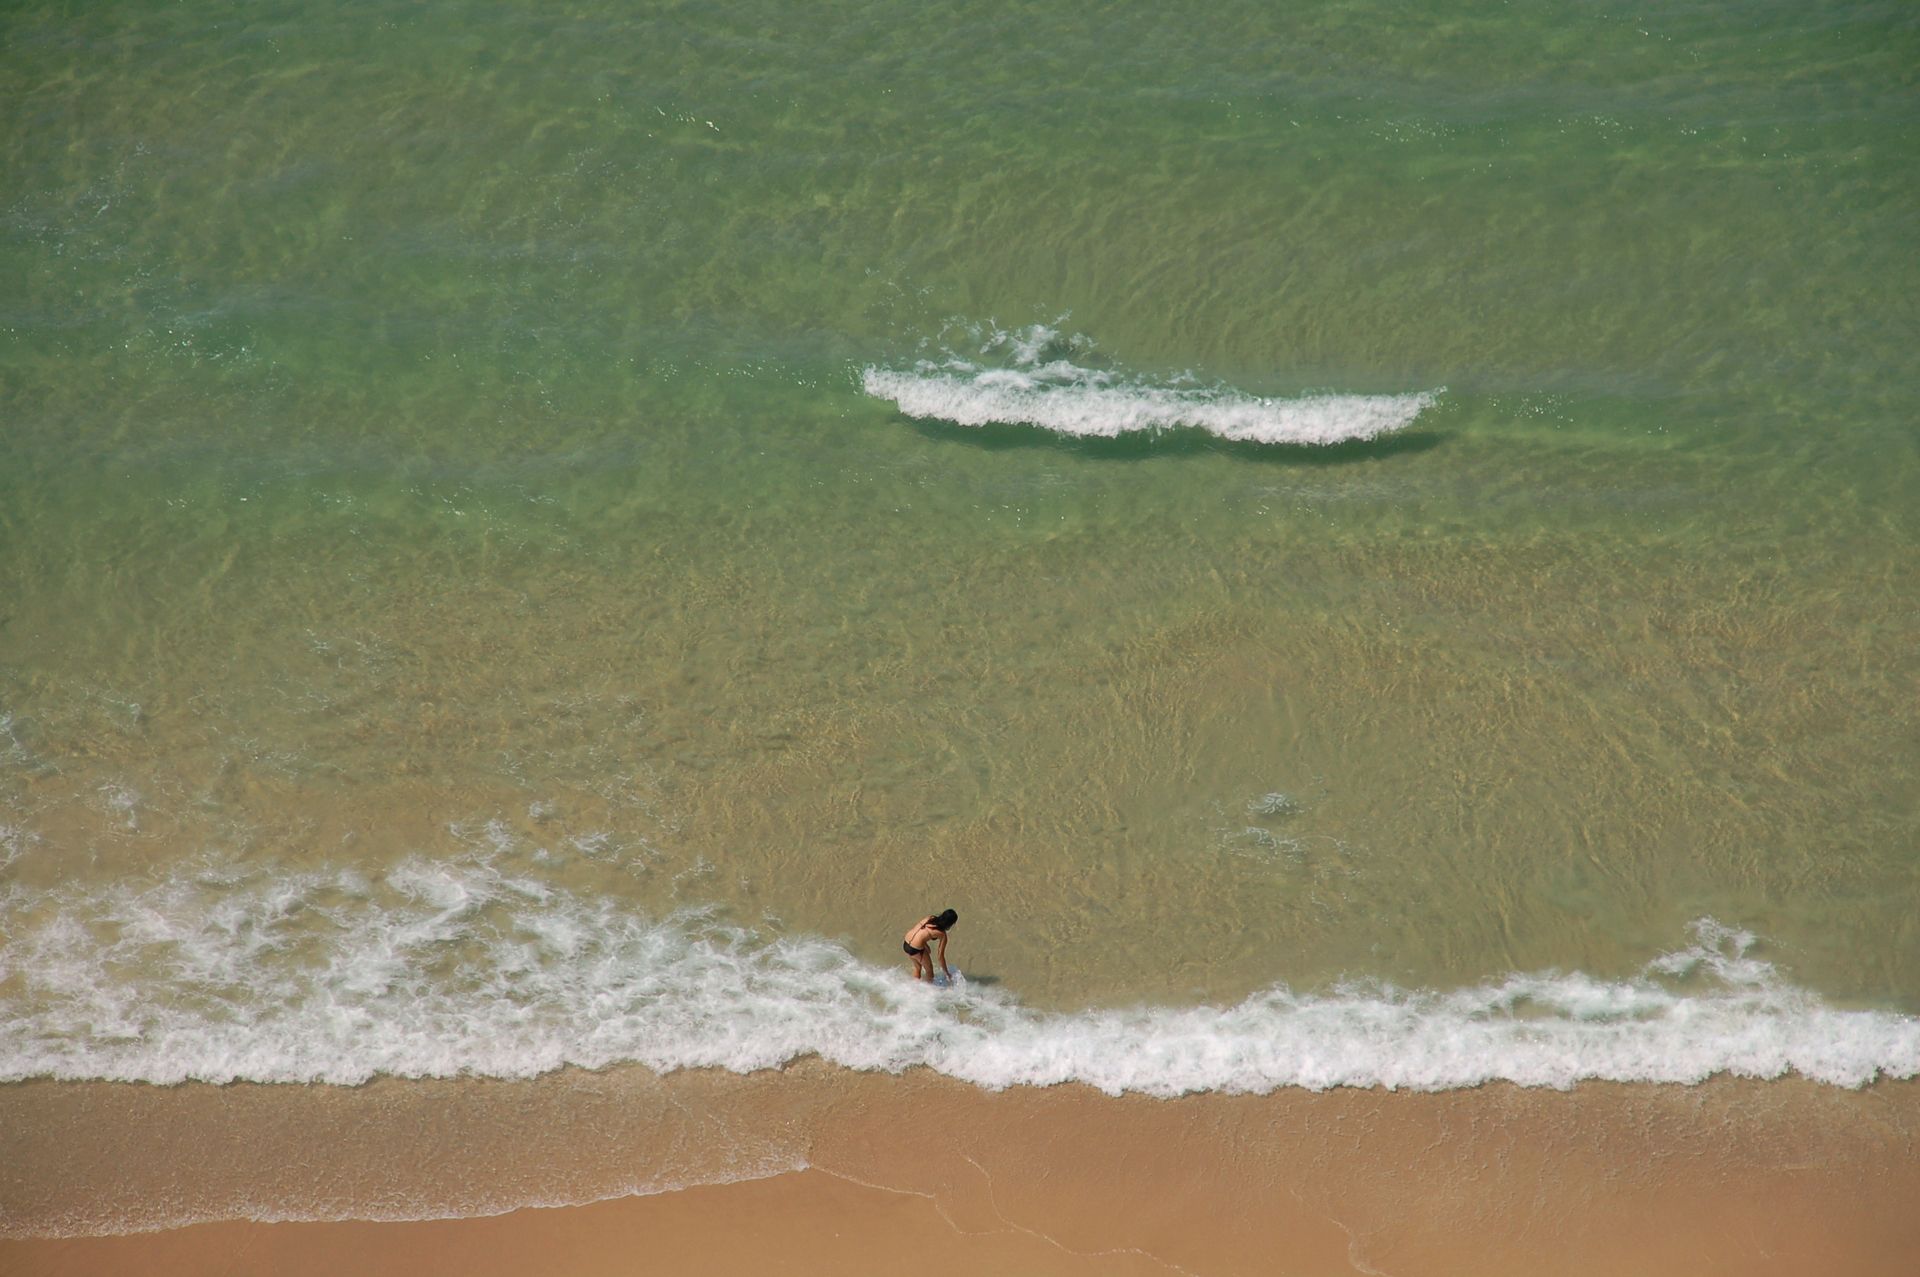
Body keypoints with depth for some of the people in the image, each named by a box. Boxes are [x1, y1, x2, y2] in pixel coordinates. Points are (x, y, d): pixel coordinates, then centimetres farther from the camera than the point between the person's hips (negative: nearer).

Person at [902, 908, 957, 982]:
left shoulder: (930, 918, 8)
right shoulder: (942, 934, -5)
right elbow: (941, 956, 0)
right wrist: (947, 973, 13)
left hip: (905, 943, 7)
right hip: (916, 949, -7)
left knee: (917, 967, 32)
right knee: (929, 971, 20)